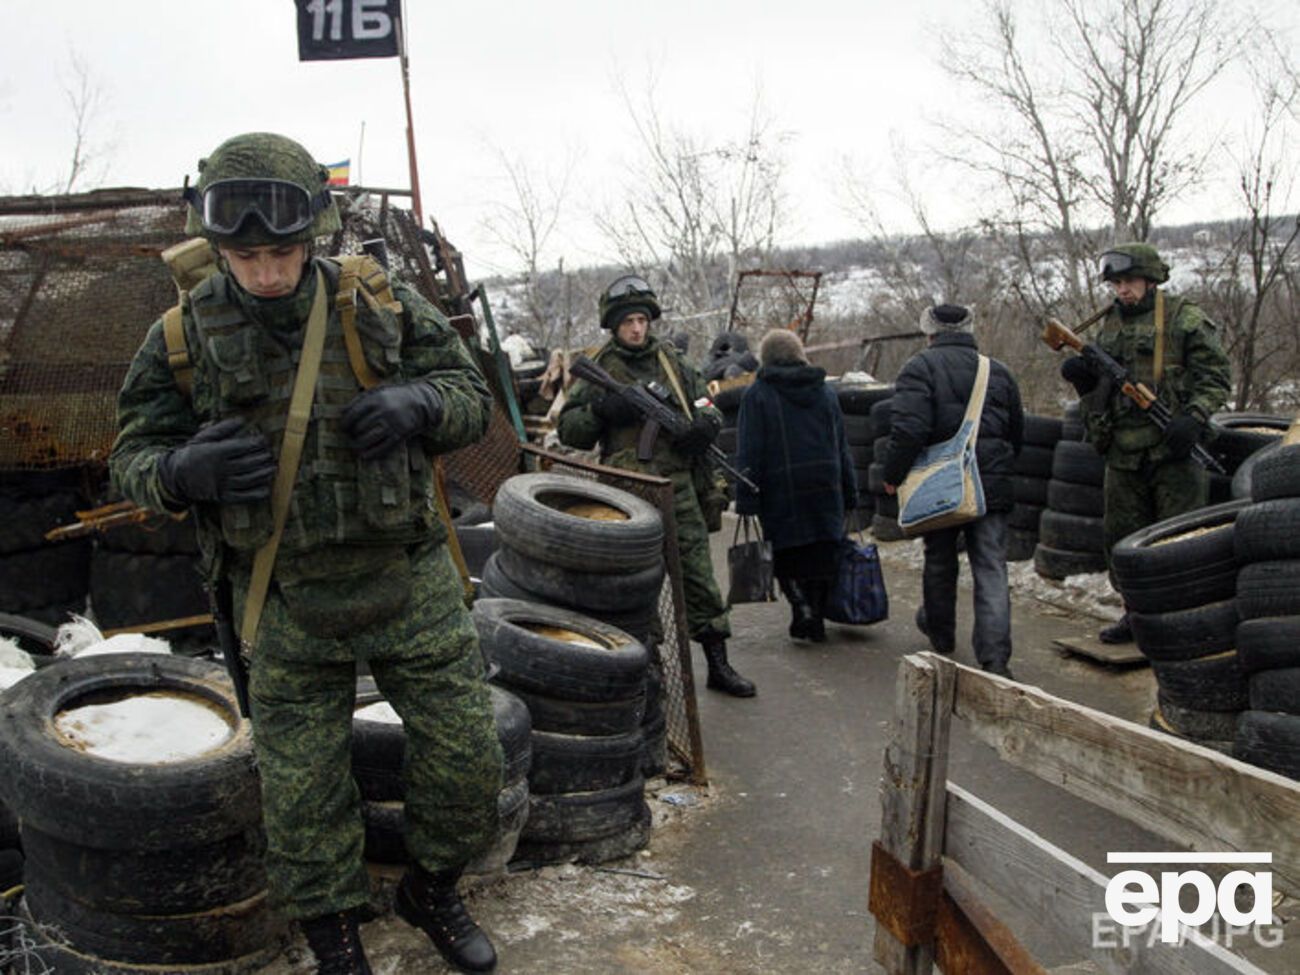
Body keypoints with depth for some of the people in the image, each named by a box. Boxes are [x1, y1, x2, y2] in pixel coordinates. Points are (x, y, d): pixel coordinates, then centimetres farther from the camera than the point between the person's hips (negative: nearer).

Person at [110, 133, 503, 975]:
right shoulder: (185, 336, -4)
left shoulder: (385, 306, -4)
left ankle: (433, 890, 37)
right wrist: (185, 470, -24)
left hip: (407, 581, 1)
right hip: (286, 605, 0)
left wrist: (417, 404, -21)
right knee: (303, 795, 10)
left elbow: (473, 397, 2)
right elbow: (134, 457, 1)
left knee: (468, 761, 8)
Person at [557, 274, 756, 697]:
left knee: (698, 573, 5)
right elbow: (569, 430, 2)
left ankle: (718, 665, 14)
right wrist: (600, 409, -16)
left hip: (678, 485, 3)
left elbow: (706, 403, 20)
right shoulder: (600, 368, 4)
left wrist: (705, 425, -3)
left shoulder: (671, 359, 13)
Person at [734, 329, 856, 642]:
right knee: (823, 554, 11)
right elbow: (842, 446, 14)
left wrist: (746, 500, -7)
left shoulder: (757, 394, -4)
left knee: (788, 557, 6)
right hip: (826, 488, 4)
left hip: (781, 494, -4)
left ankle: (803, 610, -10)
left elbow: (749, 453, -8)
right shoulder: (825, 391, 11)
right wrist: (849, 490, 18)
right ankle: (815, 617, 15)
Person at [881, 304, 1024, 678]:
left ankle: (940, 633, 36)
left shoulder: (920, 367, -5)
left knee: (939, 561, 16)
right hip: (992, 486, 3)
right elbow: (1017, 435, 18)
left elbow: (909, 430, -18)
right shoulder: (998, 371, 13)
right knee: (991, 569, 1)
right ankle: (995, 656, -8)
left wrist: (891, 475, -7)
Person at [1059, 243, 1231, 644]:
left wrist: (1193, 416, -20)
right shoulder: (1109, 326, 15)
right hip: (1124, 453, 6)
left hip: (1173, 450, -6)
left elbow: (1216, 375, -6)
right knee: (1121, 537, 11)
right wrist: (1083, 377, 0)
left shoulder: (1184, 319, -3)